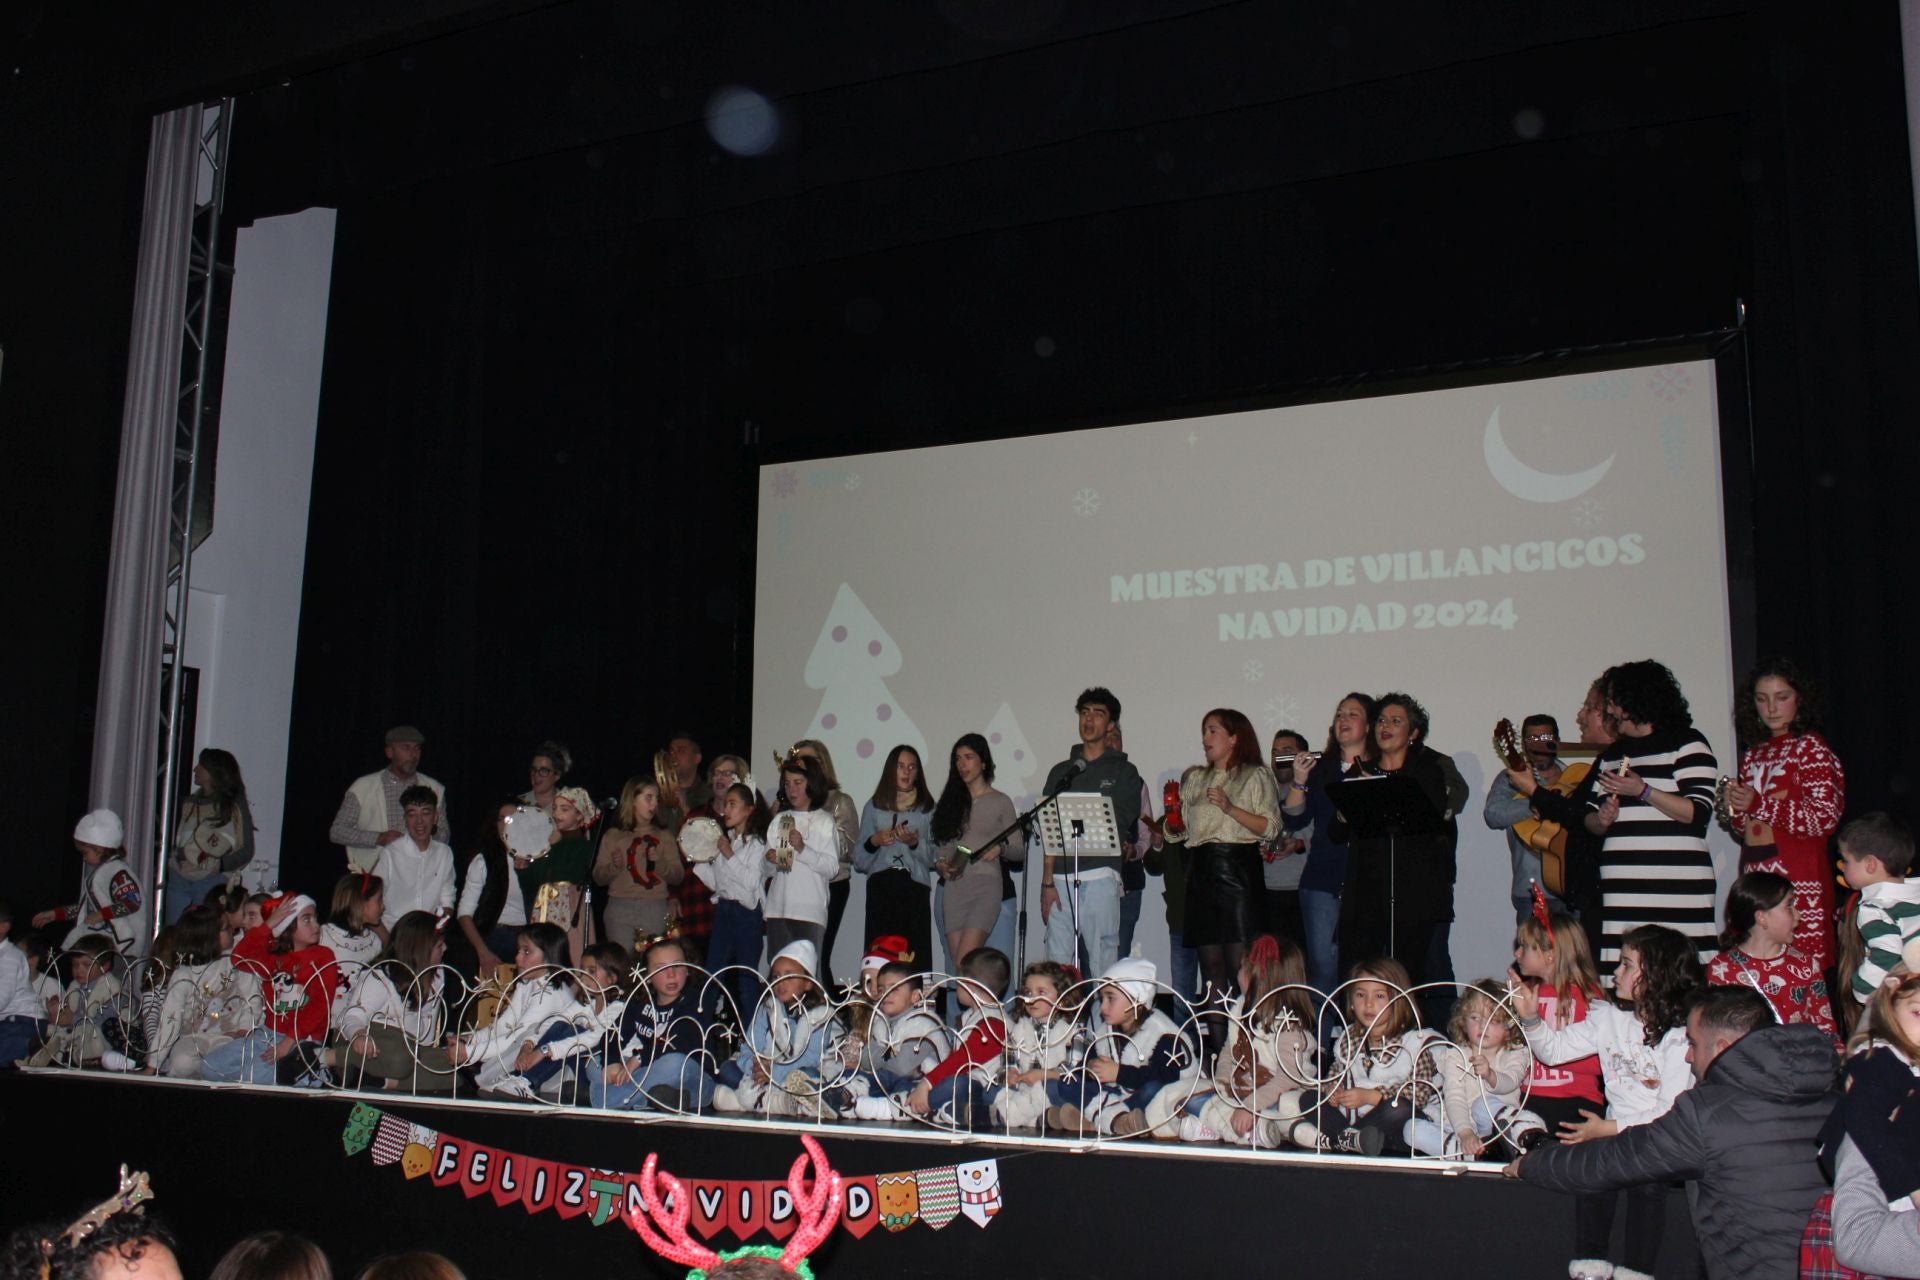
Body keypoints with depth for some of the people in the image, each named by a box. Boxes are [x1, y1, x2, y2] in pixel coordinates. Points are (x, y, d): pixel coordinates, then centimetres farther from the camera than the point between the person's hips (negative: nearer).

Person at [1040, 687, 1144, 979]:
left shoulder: (1123, 771, 11)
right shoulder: (1061, 771, 17)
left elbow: (1120, 821, 0)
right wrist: (1047, 881, 2)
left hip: (1101, 875, -3)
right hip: (1061, 878, 3)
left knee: (1103, 963, -6)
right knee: (1057, 963, -1)